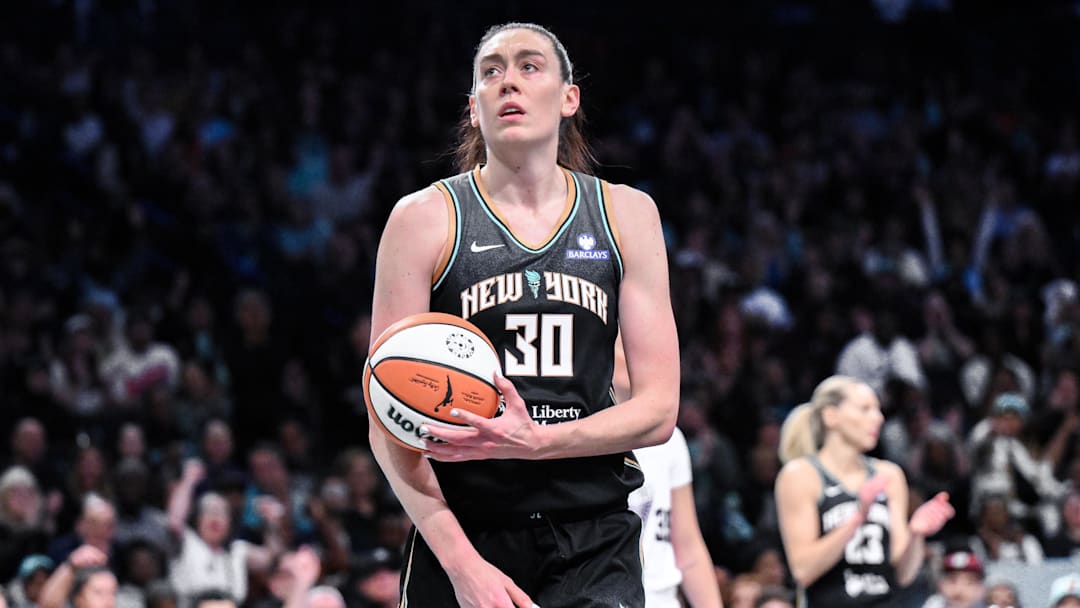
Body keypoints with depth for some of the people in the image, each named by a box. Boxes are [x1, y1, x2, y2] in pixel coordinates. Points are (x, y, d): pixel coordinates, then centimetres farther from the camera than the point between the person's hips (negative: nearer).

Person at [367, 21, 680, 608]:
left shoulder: (626, 215, 7)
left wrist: (535, 442, -15)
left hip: (594, 545, 1)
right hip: (459, 534, -1)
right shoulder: (424, 218, 1)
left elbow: (657, 411, 3)